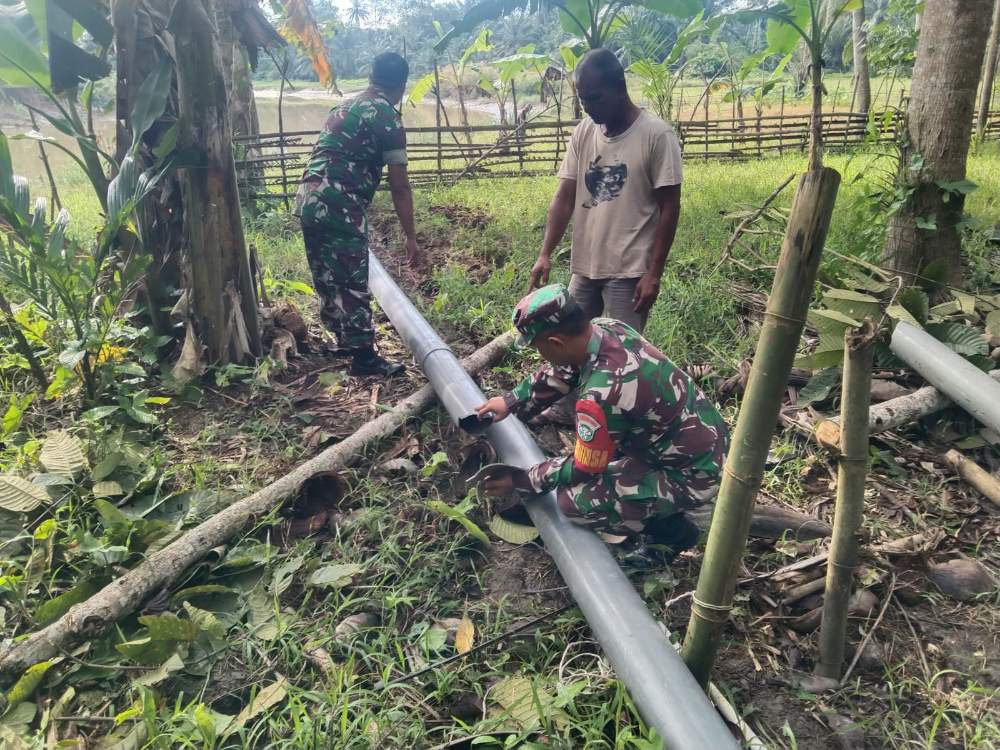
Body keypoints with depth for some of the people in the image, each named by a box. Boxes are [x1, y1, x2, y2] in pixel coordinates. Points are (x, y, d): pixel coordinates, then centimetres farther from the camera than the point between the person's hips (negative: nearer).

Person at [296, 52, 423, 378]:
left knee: (327, 278, 18)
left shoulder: (345, 107, 22)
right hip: (339, 207, -9)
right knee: (353, 284, -1)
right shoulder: (387, 117, -4)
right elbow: (399, 187, -6)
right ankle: (364, 357, 7)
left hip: (308, 200, 9)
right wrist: (411, 238, -2)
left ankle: (344, 340, 34)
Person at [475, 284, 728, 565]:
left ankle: (670, 531, 5)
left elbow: (583, 468, -17)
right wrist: (511, 401, 14)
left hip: (692, 474, -9)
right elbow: (559, 375, 11)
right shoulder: (608, 327, -9)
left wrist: (521, 481, -4)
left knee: (573, 499, -16)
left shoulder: (602, 394, -33)